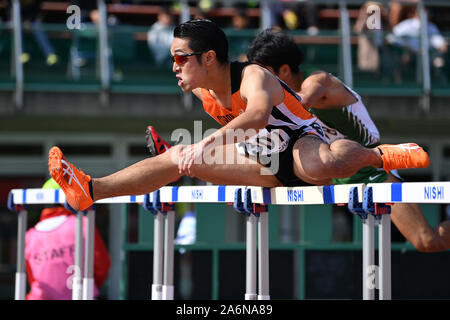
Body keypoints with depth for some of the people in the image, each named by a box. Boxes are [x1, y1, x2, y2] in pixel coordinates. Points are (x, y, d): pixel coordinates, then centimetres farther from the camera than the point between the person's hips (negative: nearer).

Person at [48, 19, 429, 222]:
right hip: (266, 164, 8)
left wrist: (210, 142, -57)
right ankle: (90, 189, -6)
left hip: (300, 142, -8)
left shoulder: (252, 77, -24)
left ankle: (378, 155, -18)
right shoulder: (202, 90, 2)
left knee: (321, 165, -47)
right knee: (178, 157, -1)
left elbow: (258, 115, -48)